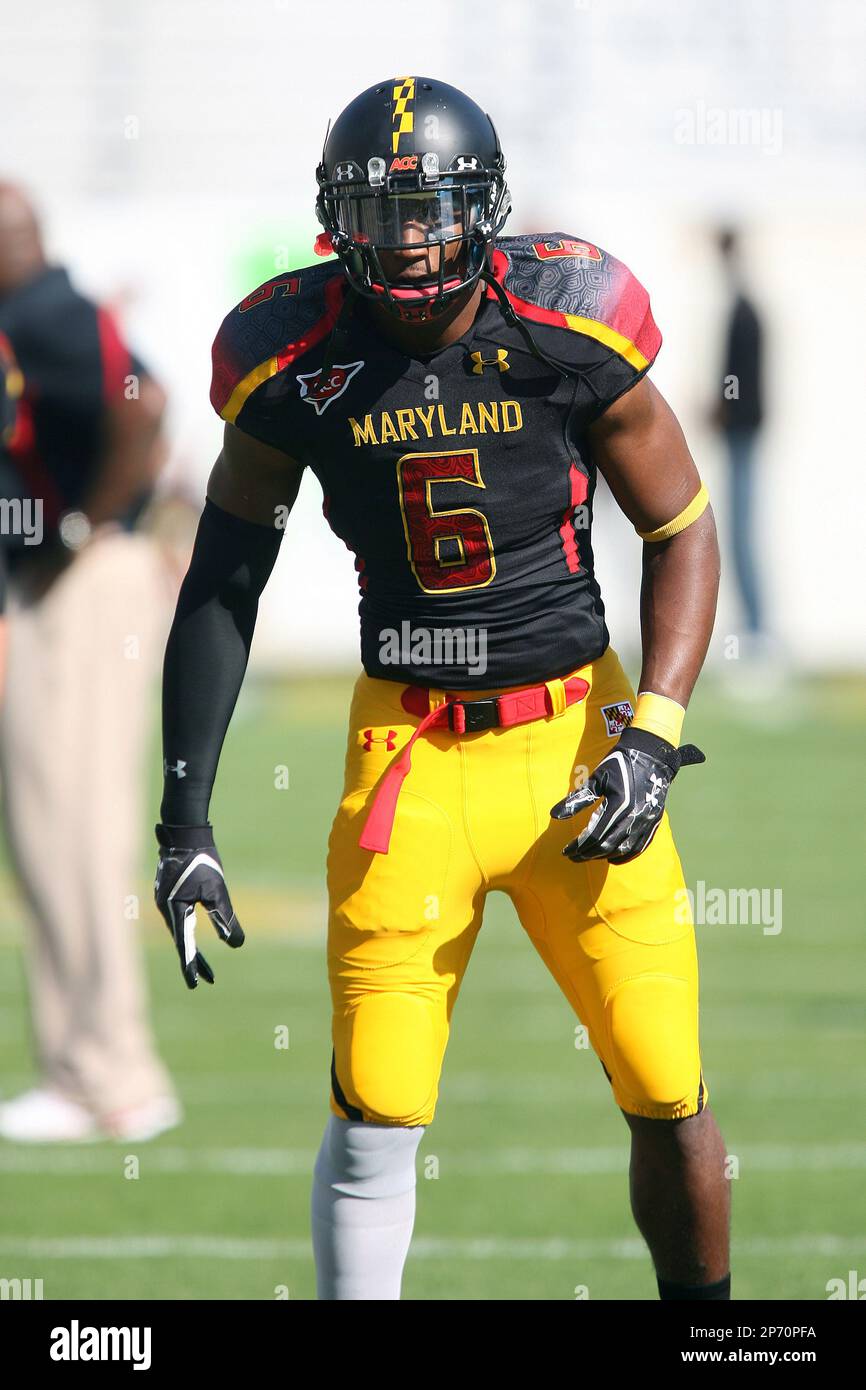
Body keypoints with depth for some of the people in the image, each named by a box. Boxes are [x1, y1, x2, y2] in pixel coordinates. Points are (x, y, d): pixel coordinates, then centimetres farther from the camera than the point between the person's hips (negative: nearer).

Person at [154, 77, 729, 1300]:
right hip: (411, 751, 0)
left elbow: (681, 534, 3)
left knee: (668, 1098, 1)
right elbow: (219, 591, 4)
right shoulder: (298, 364, -6)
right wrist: (184, 821, 1)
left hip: (574, 729, 0)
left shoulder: (571, 334, -9)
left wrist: (653, 735, -9)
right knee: (375, 1116, -7)